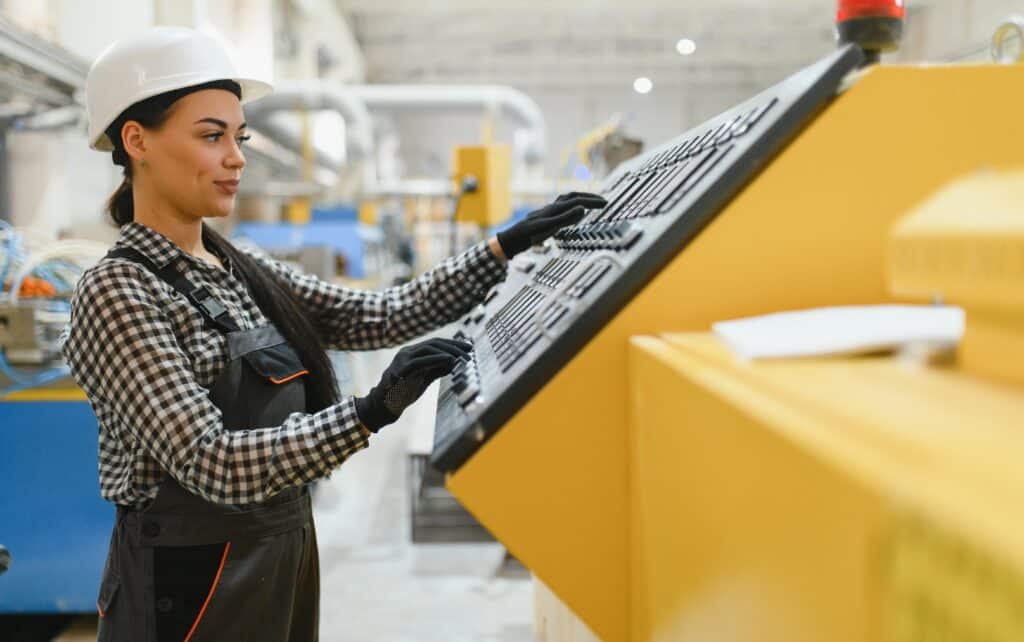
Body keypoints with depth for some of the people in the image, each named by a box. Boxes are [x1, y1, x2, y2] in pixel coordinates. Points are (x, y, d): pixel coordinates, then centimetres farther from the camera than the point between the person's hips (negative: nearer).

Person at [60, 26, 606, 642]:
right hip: (190, 591, -7)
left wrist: (508, 246, -3)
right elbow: (213, 463, -25)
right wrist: (371, 412, -33)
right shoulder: (115, 294, -16)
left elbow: (380, 317, 2)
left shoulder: (243, 270, 6)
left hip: (286, 573, 7)